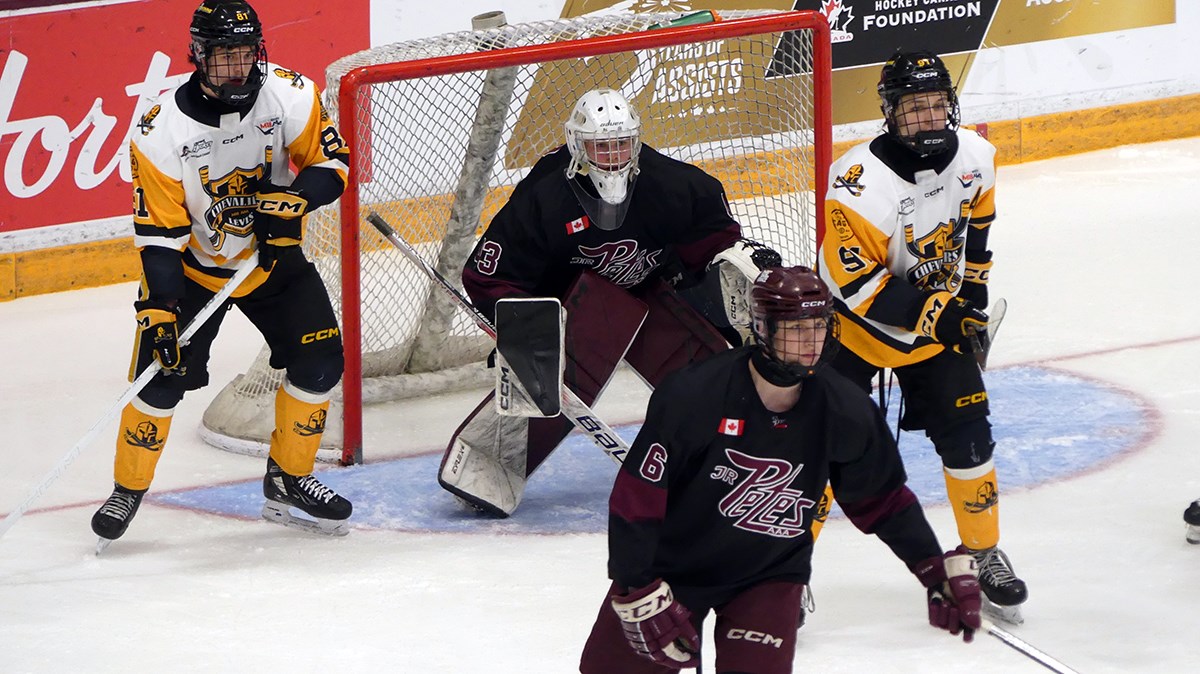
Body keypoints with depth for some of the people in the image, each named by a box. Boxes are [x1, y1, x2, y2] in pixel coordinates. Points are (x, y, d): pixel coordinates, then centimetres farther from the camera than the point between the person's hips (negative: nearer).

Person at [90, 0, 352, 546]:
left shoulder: (289, 95, -17)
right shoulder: (162, 131, -23)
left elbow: (333, 159, -10)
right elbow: (158, 233, -20)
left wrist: (291, 200, -30)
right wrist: (158, 308, -29)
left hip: (273, 255, 3)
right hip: (192, 265, -3)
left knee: (319, 361, -6)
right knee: (162, 375, -12)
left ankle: (288, 480, 14)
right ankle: (128, 490, 9)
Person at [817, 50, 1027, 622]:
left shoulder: (974, 156, -10)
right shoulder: (863, 182, -31)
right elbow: (851, 279, -29)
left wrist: (972, 287, 10)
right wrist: (930, 312, -28)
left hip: (940, 316, 5)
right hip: (858, 321, -5)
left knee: (966, 436, 2)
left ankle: (984, 553, 21)